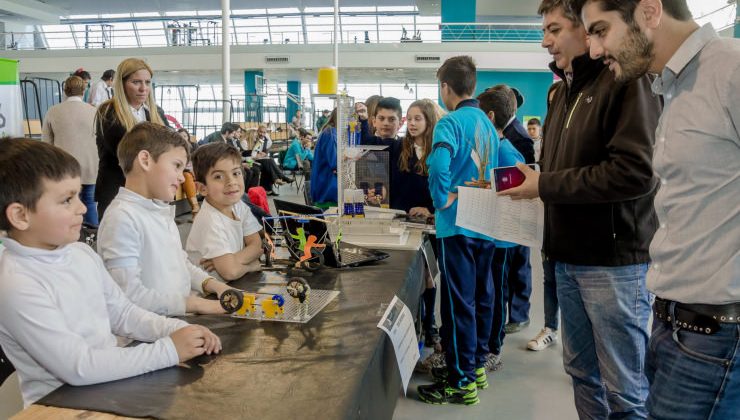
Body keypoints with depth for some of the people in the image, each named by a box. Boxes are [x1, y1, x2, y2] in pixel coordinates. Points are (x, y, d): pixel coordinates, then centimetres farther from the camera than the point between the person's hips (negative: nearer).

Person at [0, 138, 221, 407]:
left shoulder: (82, 253, 2)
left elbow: (122, 313, 9)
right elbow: (79, 367, -23)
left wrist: (178, 330, -7)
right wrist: (168, 350, -21)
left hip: (111, 380, 6)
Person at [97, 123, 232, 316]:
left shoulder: (162, 210, 15)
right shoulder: (122, 218, -15)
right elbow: (129, 295, -21)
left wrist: (212, 284, 5)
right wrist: (196, 304, -19)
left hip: (178, 319, 8)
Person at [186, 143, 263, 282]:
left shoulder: (239, 206, 0)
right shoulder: (210, 220, -21)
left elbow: (257, 245, -3)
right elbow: (231, 271, -27)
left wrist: (232, 261, -19)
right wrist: (253, 264, -8)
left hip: (236, 285, 7)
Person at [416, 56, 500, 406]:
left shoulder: (450, 123, -13)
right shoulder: (487, 123, 10)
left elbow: (439, 165, -29)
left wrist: (443, 200, -15)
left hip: (458, 224, -8)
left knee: (459, 302, -1)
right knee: (481, 296, 15)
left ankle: (461, 383, 8)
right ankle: (476, 366, 29)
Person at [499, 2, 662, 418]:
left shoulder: (627, 79, -11)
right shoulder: (565, 92, 16)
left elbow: (635, 172, -22)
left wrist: (544, 185, -16)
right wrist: (527, 181, 1)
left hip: (615, 259, -8)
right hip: (570, 256, 8)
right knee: (582, 370, 18)